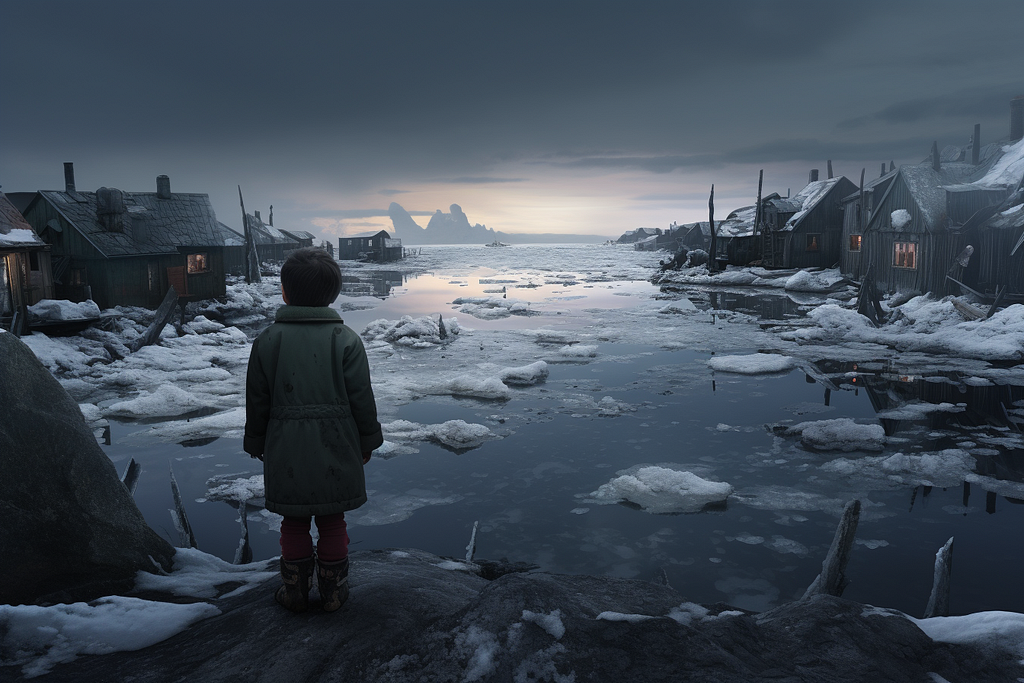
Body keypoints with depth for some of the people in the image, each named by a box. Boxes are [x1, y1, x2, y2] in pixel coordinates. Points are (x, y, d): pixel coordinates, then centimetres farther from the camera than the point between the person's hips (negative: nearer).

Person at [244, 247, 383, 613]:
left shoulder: (267, 340, -3)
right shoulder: (346, 339, -7)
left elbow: (257, 401, 2)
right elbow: (362, 400, -4)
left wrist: (256, 443, 16)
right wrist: (367, 442, 8)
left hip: (287, 452, 1)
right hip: (335, 449, 0)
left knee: (294, 522, 15)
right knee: (332, 522, 12)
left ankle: (295, 590, 25)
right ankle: (333, 590, 22)